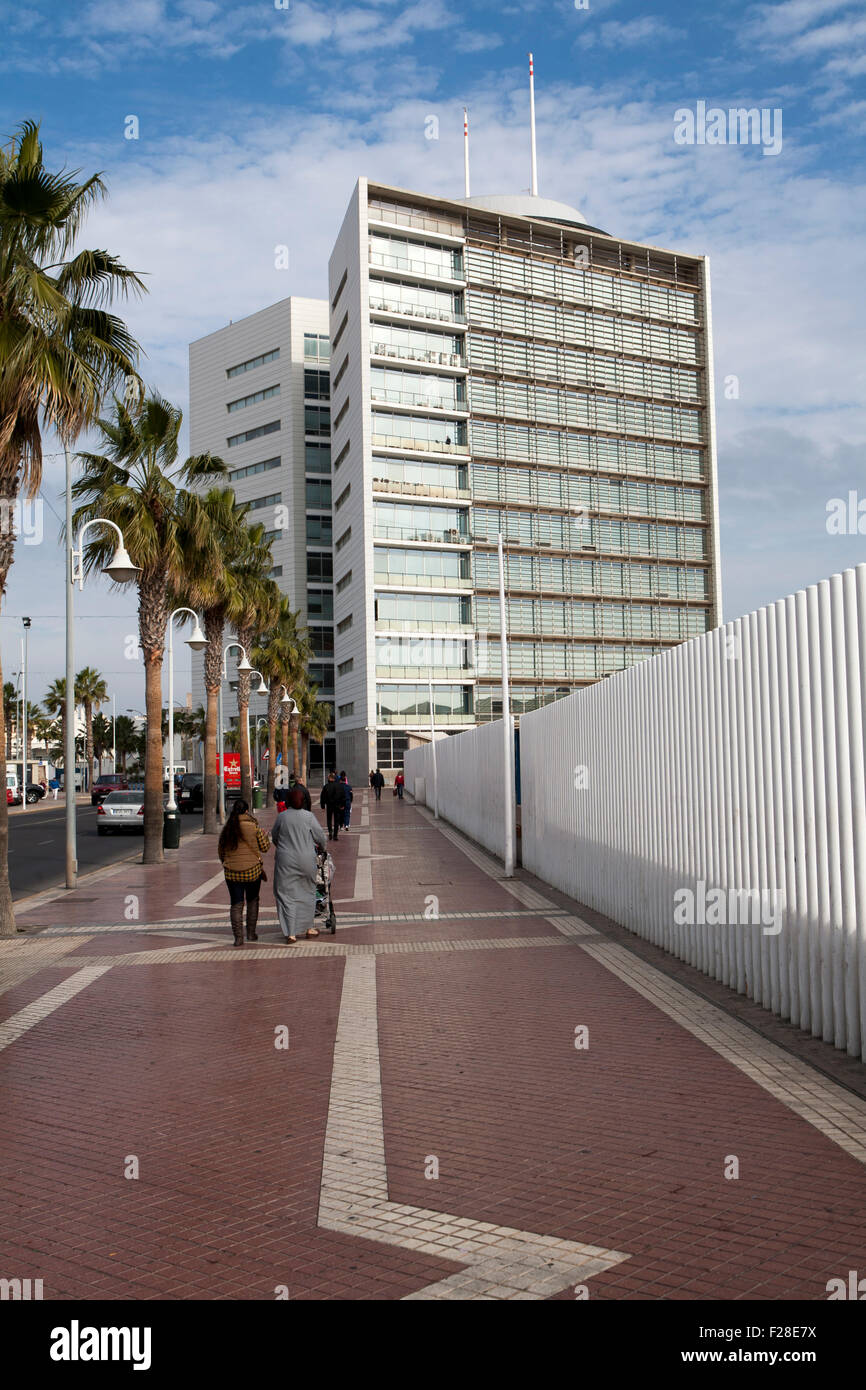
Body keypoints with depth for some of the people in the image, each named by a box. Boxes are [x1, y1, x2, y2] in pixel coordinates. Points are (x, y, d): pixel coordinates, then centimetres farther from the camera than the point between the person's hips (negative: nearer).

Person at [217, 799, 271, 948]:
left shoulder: (227, 828, 2)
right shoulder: (254, 826, -7)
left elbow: (220, 851, 10)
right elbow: (264, 847, -2)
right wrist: (265, 835, 17)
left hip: (231, 872, 2)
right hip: (253, 870, -2)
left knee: (236, 904, 7)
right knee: (252, 901, 16)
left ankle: (238, 937, 1)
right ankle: (251, 933, 20)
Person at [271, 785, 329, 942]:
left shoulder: (281, 816, -3)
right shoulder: (308, 816, -6)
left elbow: (274, 837, 11)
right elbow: (320, 836, 1)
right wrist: (323, 848, 23)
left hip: (285, 861, 0)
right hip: (306, 861, 0)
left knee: (287, 895, 5)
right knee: (307, 893, 18)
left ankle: (290, 934, 1)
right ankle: (308, 928, 27)